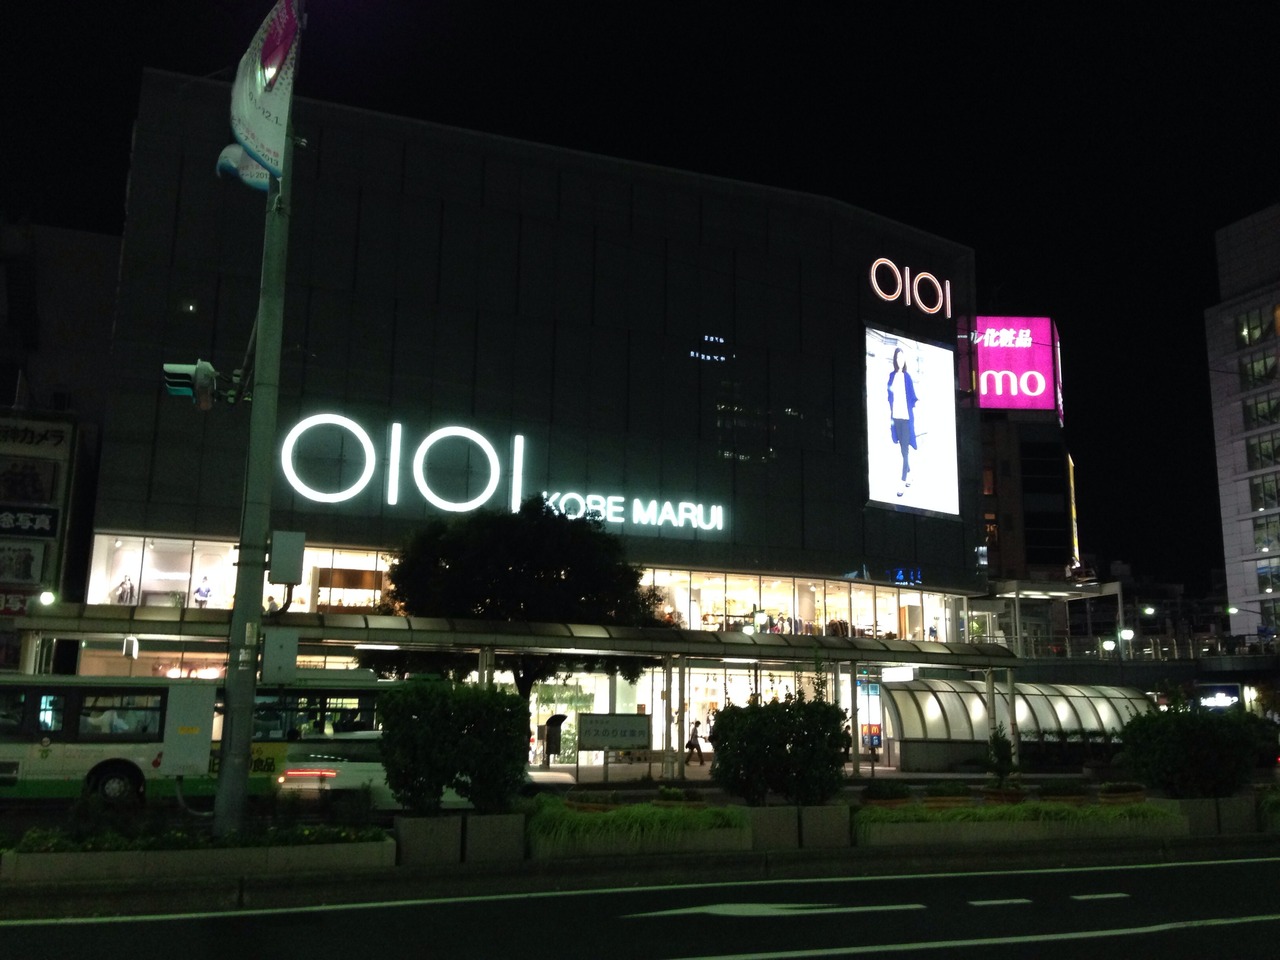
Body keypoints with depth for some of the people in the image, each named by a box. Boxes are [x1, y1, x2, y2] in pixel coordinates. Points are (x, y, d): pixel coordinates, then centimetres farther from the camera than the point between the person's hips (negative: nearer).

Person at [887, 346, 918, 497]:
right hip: (896, 417, 4)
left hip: (906, 417, -4)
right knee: (904, 449, 13)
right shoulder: (892, 376, 7)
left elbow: (912, 399, -1)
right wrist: (890, 416, 8)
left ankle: (903, 483, -7)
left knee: (905, 450, -5)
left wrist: (913, 417, -6)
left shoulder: (907, 377, -3)